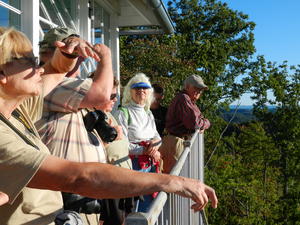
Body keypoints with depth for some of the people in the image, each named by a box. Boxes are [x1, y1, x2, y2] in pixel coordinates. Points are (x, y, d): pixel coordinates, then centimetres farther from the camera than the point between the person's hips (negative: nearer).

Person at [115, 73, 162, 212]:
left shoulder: (148, 113, 16)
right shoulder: (124, 112, -9)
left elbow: (157, 136, 16)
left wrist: (156, 142, -7)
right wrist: (145, 150, -17)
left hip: (151, 164, 7)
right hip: (134, 165, -7)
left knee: (147, 207, 16)